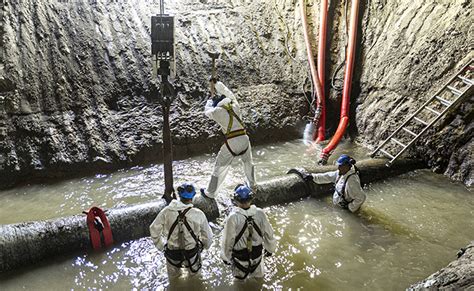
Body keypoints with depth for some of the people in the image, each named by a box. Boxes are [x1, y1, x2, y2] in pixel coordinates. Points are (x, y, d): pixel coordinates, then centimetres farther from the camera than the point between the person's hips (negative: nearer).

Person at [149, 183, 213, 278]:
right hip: (192, 255, 0)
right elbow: (207, 235, -9)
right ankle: (193, 270, 56)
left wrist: (161, 245, 9)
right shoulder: (198, 214, -22)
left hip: (172, 256, 1)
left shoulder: (167, 211, -19)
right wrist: (206, 245, 14)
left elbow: (154, 229, -8)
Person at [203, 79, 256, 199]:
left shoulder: (217, 111, -4)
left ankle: (210, 193, 17)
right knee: (248, 162, 29)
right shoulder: (235, 105, 6)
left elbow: (207, 111, 18)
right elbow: (228, 92, 24)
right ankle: (252, 184, 44)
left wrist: (210, 100, 37)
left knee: (219, 168, 9)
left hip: (231, 143, -4)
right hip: (244, 140, 4)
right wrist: (216, 83, 36)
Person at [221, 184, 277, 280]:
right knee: (258, 276, 30)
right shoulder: (260, 213, -24)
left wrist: (226, 256, 0)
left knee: (240, 277, 27)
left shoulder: (232, 218, -32)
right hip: (257, 254, 2)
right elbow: (268, 234, -10)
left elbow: (228, 240, -20)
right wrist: (270, 248, 11)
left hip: (239, 257, -2)